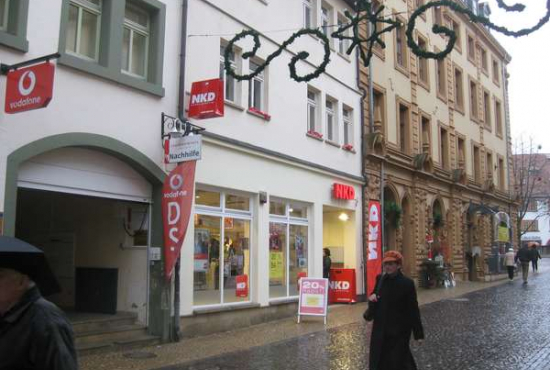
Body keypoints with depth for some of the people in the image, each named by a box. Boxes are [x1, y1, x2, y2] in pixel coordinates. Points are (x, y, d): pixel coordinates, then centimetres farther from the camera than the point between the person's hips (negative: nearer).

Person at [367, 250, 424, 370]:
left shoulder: (407, 283, -12)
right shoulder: (380, 279, 2)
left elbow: (413, 310, -11)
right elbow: (375, 298, 15)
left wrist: (418, 334, -10)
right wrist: (371, 297, -10)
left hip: (399, 331, -5)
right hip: (381, 330, 5)